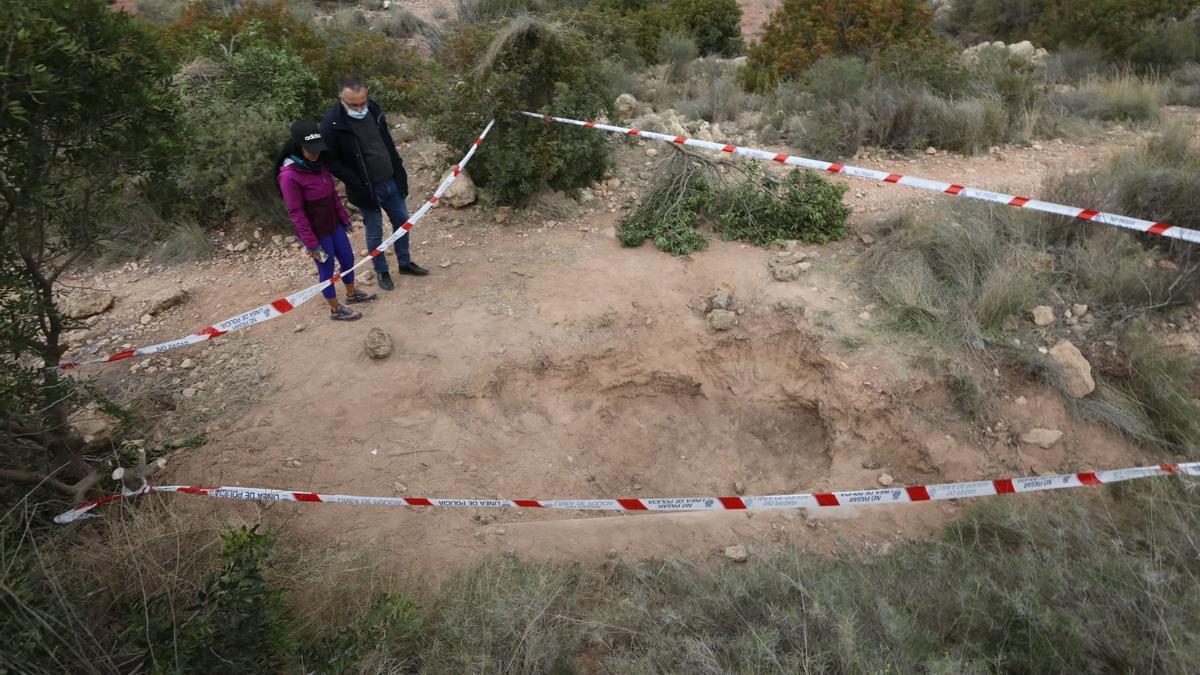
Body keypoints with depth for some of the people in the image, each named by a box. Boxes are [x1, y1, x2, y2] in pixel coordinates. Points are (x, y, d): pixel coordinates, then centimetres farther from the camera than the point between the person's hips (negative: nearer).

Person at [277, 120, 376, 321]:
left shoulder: (320, 163, -2)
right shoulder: (289, 175, -24)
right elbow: (296, 213, -20)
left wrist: (344, 218, 13)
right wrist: (311, 242, -18)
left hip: (334, 223, 7)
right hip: (316, 231, -7)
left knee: (348, 259, 20)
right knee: (326, 269, 8)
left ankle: (352, 294, 45)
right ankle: (336, 310, 27)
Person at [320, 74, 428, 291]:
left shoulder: (373, 109, -3)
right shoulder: (332, 124, -19)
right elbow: (331, 161, -13)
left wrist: (400, 173, 8)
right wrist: (357, 184, -20)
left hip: (391, 183, 6)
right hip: (367, 190, -5)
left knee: (402, 222, 17)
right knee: (374, 233, 9)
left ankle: (405, 263, 37)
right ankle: (381, 272, 29)